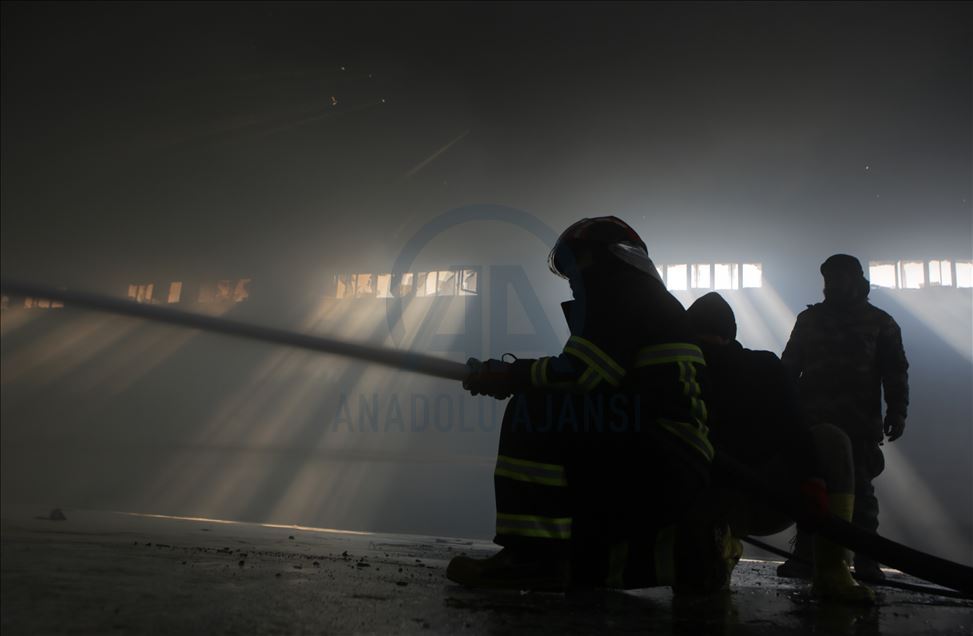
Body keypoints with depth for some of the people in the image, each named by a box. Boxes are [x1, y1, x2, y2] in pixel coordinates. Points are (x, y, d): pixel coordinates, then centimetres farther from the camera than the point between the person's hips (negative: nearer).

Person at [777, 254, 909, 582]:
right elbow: (789, 366, 16)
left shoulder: (880, 322, 12)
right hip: (813, 418, 2)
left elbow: (895, 371, 8)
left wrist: (897, 411, -4)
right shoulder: (809, 318, 17)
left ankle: (866, 561, -1)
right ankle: (804, 555, -1)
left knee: (860, 489, -4)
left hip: (859, 421, -2)